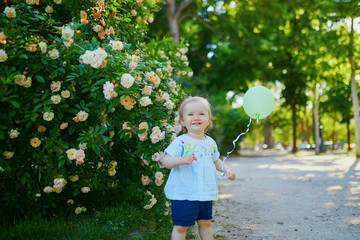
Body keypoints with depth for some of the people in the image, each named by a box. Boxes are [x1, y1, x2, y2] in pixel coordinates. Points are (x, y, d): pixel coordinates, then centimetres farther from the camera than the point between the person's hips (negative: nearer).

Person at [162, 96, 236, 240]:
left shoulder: (210, 143, 8)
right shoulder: (181, 142, -12)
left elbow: (216, 161, 24)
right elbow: (166, 161, -18)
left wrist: (226, 170, 8)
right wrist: (182, 160, -35)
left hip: (205, 194, 6)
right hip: (184, 194, -6)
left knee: (205, 223, 20)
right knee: (180, 227, 0)